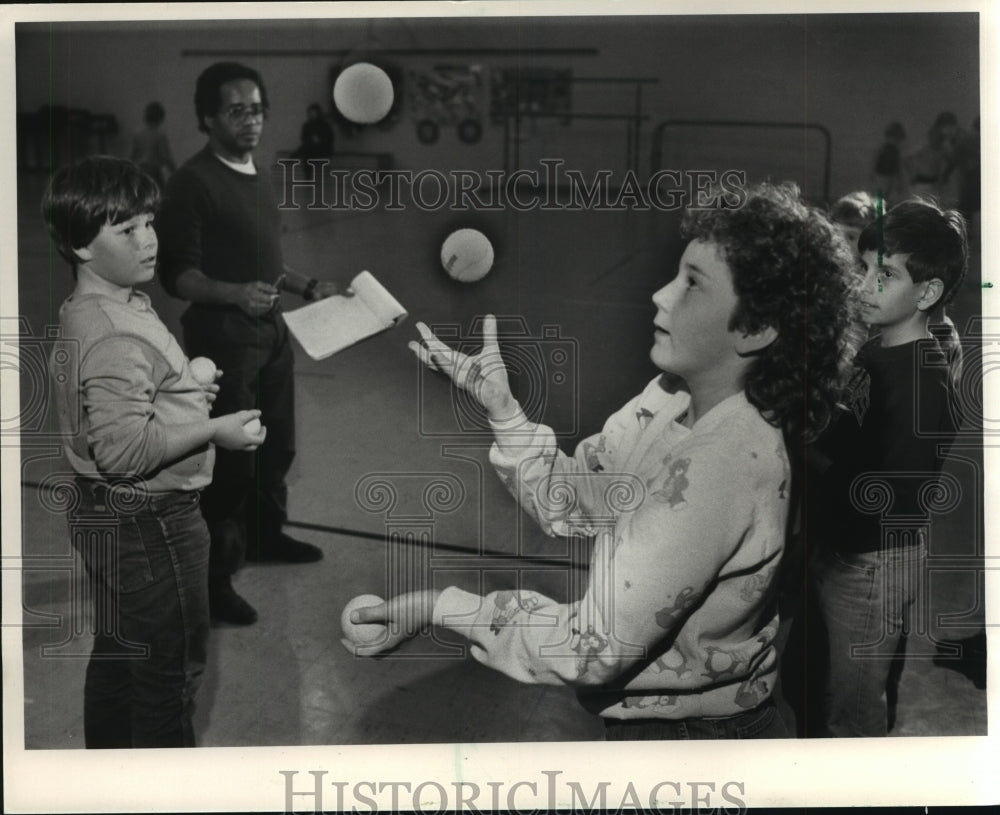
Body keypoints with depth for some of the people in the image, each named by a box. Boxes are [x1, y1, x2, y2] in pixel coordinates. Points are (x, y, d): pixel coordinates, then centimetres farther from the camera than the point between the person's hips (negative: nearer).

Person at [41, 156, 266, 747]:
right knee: (173, 662, 6)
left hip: (106, 515, 10)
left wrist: (184, 391, 15)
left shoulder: (85, 312, 7)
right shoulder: (115, 335, -27)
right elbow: (123, 448, -32)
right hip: (148, 521, -10)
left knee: (118, 653, 23)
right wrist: (215, 431, -26)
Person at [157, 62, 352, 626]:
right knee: (231, 457, -4)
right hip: (223, 336, -8)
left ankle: (266, 535, 39)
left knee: (277, 443, 19)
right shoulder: (194, 183, -15)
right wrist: (234, 293, -34)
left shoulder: (260, 176, 12)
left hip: (272, 330, 9)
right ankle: (214, 575, 8)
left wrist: (310, 288, 14)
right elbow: (178, 274, -19)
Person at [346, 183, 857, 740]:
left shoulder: (720, 465, -31)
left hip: (689, 734, -7)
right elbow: (570, 503, 2)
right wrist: (499, 404, -10)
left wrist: (441, 606, -23)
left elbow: (597, 648, -29)